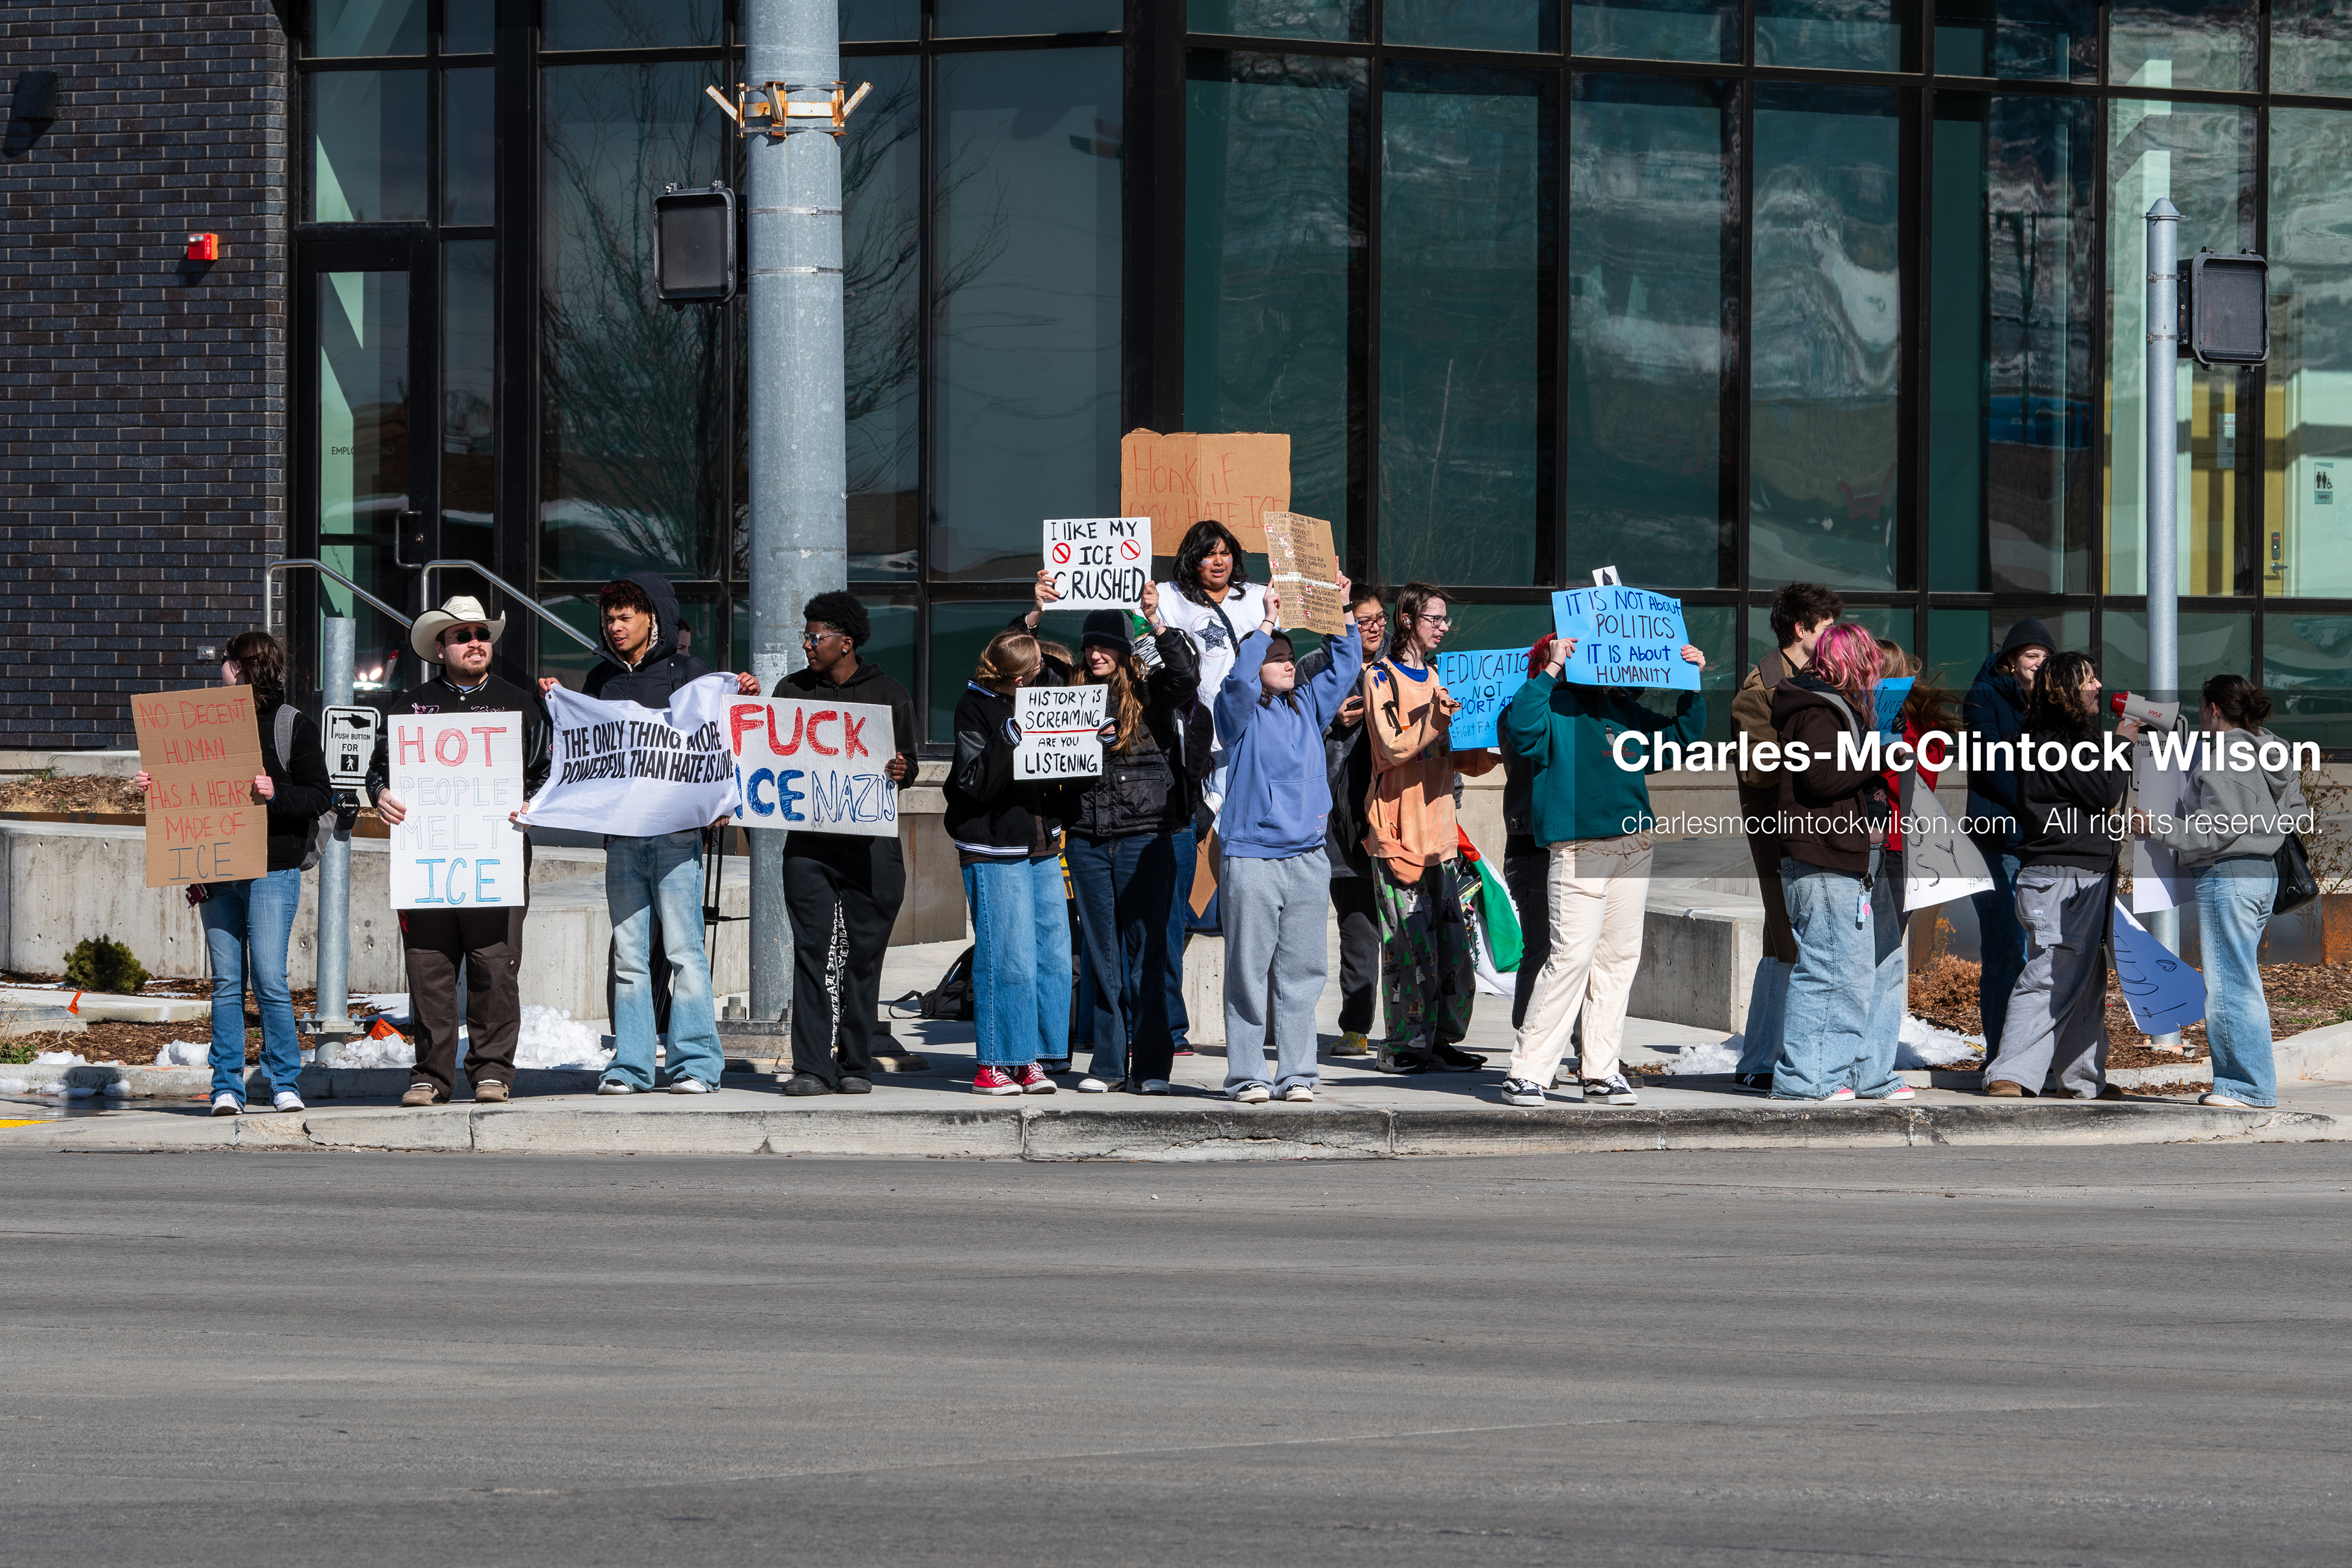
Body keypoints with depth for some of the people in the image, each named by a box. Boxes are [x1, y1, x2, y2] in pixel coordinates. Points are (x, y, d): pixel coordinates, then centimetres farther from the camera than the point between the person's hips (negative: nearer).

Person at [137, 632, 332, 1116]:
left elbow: (319, 797, -3)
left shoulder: (293, 727, 1)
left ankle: (285, 1084, 0)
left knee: (270, 981, -9)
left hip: (271, 872, -5)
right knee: (226, 982, 2)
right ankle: (227, 1087, 4)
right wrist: (154, 788, 4)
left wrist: (275, 794, -19)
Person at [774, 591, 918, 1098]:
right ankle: (811, 1067, -8)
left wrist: (900, 772, -12)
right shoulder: (792, 691, 12)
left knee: (864, 953, 1)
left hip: (871, 842, -1)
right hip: (809, 841, 1)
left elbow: (907, 763, 10)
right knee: (810, 950, -6)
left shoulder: (890, 695, 7)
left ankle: (855, 1065, 9)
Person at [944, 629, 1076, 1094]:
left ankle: (1029, 1060, 9)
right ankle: (994, 1063, -1)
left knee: (1053, 955, 2)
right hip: (994, 850, -7)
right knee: (1008, 959, -9)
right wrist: (1008, 740, -26)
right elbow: (976, 784, -12)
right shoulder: (974, 707, -7)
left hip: (1042, 845, 7)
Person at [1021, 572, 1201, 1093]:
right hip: (1087, 836, 3)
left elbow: (1186, 674, -15)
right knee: (1100, 953, 7)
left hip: (1145, 838, -3)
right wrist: (1036, 614, -5)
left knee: (1146, 950, -1)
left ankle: (1150, 1065, 3)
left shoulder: (1149, 692, 3)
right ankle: (1107, 1063, 12)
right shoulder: (1070, 690, 10)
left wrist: (1155, 621, -22)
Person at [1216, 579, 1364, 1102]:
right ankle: (1246, 1075, -1)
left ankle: (1296, 1073, 8)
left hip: (1307, 857, 5)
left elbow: (1345, 667, 18)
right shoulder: (1240, 711, 0)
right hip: (1252, 858, -5)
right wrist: (1267, 623, -21)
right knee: (1249, 968, -3)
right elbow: (1239, 680, -20)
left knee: (1301, 969, 5)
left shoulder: (1307, 706, 15)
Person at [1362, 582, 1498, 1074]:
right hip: (1398, 830, -7)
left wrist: (1493, 751, 3)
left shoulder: (1434, 680, 21)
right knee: (1411, 941, -10)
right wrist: (1435, 722, -23)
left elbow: (1456, 758, 21)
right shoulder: (1382, 679, -2)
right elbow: (1391, 749, -14)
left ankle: (1441, 1040, 7)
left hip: (1438, 829, 7)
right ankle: (1403, 1046, -6)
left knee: (1451, 943, 3)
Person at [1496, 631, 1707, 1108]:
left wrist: (1692, 685, 17)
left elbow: (1681, 737, 30)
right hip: (1577, 849, -7)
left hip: (1633, 847, 7)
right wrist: (1551, 671, -24)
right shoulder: (1556, 706, -2)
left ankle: (1600, 1072, 11)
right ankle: (1526, 1072, -8)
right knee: (1571, 957, -13)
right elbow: (1520, 727, -24)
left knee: (1619, 958, 6)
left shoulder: (1624, 709, 18)